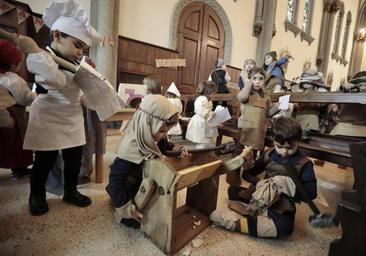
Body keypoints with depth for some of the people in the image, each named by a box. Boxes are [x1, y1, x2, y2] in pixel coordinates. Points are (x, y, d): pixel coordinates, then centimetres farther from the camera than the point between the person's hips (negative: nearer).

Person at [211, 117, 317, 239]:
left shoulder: (304, 164, -11)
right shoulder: (269, 154, -1)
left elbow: (312, 193, -15)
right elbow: (253, 172, 9)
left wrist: (289, 184, -29)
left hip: (283, 207, -4)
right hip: (261, 197, 5)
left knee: (283, 227, -36)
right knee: (232, 189, 5)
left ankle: (234, 224, -27)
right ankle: (259, 213, -16)